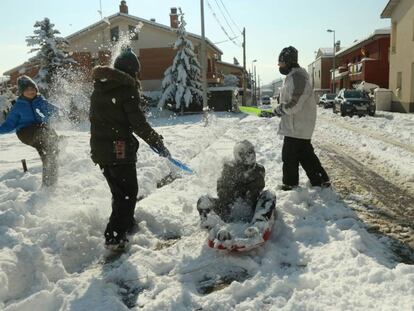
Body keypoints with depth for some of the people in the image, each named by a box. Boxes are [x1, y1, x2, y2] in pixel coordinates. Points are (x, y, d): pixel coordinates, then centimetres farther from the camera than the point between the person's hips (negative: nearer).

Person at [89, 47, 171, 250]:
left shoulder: (99, 86, 12)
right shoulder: (127, 89, -13)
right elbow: (138, 122, -17)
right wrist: (157, 143, -8)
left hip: (99, 148, 8)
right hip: (119, 149, -8)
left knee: (118, 190, 21)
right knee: (128, 191, 2)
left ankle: (127, 224, 36)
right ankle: (114, 237, 0)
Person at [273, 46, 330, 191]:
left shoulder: (297, 77, -19)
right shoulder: (292, 76, 14)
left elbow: (294, 104, -25)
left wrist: (279, 109, -13)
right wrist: (280, 108, 7)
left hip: (296, 127, -10)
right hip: (299, 126, 10)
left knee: (289, 156, 2)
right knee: (305, 154, 16)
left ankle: (290, 184, 16)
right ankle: (321, 180, 24)